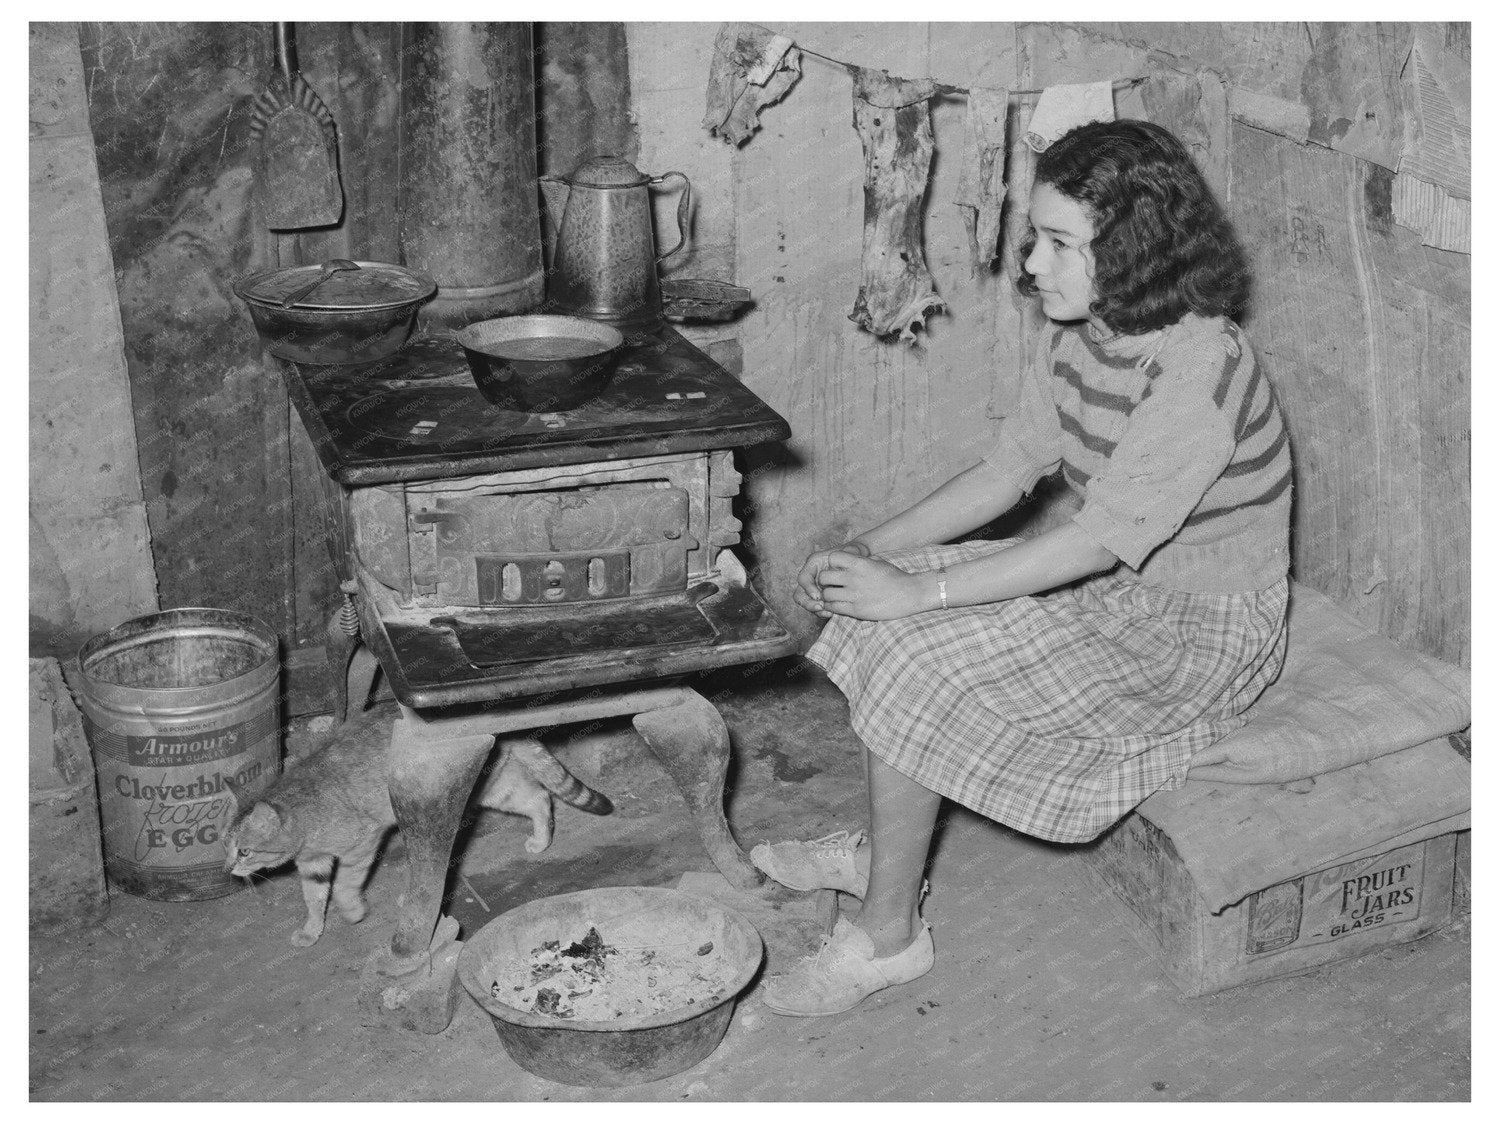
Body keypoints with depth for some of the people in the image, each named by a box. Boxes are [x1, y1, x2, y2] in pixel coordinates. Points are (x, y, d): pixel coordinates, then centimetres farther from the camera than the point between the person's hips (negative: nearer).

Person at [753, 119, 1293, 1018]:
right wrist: (873, 550, -7)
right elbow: (1011, 468, 5)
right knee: (878, 610, -2)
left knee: (916, 661, -20)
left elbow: (1101, 541, -30)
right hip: (1113, 586, 9)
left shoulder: (1201, 369, -28)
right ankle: (880, 851, 12)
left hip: (1199, 631, -9)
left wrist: (920, 591, -29)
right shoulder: (1083, 333, -1)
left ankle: (888, 932, -5)